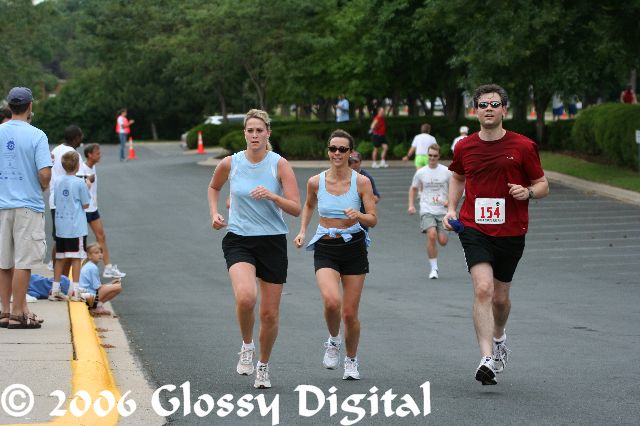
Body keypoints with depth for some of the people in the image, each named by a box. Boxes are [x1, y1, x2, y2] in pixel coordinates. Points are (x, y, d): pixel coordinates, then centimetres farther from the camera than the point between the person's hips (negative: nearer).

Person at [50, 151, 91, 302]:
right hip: (76, 227, -5)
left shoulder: (58, 182, 5)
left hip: (60, 227, 5)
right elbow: (85, 204, -6)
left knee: (60, 258, 10)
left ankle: (55, 290, 12)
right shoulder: (80, 183, -11)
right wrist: (87, 188, 7)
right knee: (76, 258, 0)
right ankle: (74, 291, -2)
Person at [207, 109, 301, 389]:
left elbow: (296, 209, -10)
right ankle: (246, 346, -1)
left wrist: (272, 195, -25)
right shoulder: (230, 163, -1)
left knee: (270, 313, 5)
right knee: (245, 296, -28)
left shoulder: (280, 165, -5)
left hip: (273, 242, 0)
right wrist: (214, 213, 6)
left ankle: (263, 366, 28)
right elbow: (213, 188, 21)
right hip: (239, 240, 0)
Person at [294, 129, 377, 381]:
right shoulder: (316, 182, -2)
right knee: (332, 301, -25)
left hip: (354, 247, 0)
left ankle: (351, 360, 28)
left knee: (350, 313, 3)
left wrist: (358, 215, -26)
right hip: (325, 249, 0)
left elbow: (373, 220, -5)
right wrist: (302, 231, 8)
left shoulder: (362, 182, -6)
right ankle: (334, 341, 6)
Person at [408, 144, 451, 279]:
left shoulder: (446, 172, 2)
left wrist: (449, 201, -6)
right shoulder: (421, 172, 3)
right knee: (432, 236, -23)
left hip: (442, 211, 1)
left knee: (443, 241, -6)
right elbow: (413, 188, 17)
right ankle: (434, 268, -13)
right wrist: (411, 205, 5)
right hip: (427, 211, -1)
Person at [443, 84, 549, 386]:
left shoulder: (523, 146, -3)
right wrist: (451, 209, 10)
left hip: (511, 232, 0)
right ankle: (487, 359, -24)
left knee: (500, 297, 12)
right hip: (474, 228, 0)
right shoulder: (464, 147, 3)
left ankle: (499, 337, 46)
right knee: (483, 288, -20)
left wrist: (528, 192, -17)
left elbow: (542, 185, 4)